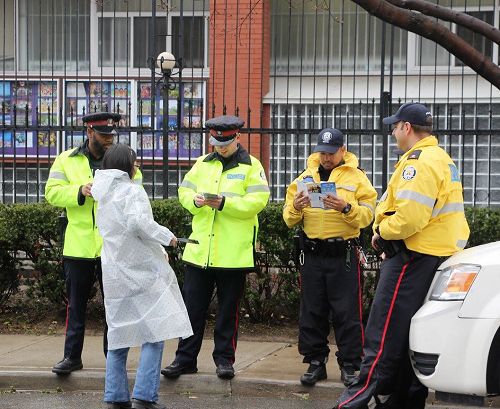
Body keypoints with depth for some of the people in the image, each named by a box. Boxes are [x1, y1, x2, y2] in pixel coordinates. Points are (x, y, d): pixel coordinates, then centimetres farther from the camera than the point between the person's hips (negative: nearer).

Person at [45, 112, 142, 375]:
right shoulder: (67, 160, 5)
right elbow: (52, 192, -5)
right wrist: (79, 191, -20)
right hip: (79, 244, 0)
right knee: (76, 304, 7)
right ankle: (72, 356, 14)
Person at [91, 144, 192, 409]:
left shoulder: (103, 195, 13)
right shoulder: (132, 191, -10)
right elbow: (138, 221, -26)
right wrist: (167, 237, -14)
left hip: (114, 273, 8)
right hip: (140, 270, -8)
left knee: (118, 333, 12)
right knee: (154, 332, -4)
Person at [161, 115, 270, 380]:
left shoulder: (251, 166, -1)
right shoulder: (202, 164, 13)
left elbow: (257, 201, -12)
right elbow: (184, 190, 13)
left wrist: (224, 203, -21)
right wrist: (195, 200, -10)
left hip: (234, 253, -4)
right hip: (200, 250, 4)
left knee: (229, 309, 6)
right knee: (192, 306, 6)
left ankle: (224, 359, 16)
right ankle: (185, 358, 13)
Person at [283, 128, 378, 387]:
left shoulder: (356, 177, 3)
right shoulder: (306, 177, 13)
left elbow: (366, 216, -8)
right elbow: (289, 220, 8)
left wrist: (346, 208, -25)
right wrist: (295, 207, -13)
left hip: (344, 255, -3)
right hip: (312, 255, 3)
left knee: (347, 313, -2)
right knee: (312, 311, 6)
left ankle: (349, 365, 5)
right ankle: (315, 362, 14)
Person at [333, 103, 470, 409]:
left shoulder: (419, 162, -16)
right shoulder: (443, 159, 19)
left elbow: (409, 217, -26)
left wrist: (382, 231, -7)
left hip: (414, 258, -10)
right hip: (442, 254, 10)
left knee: (384, 334, -11)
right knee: (414, 335, 13)